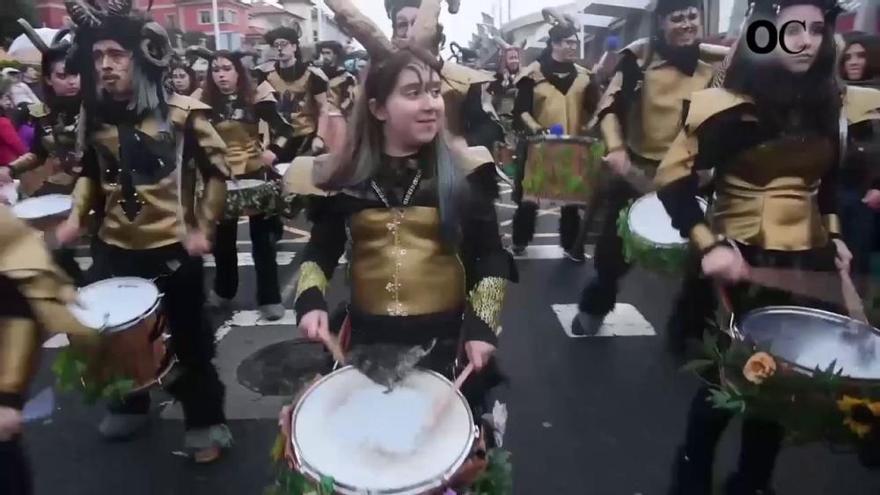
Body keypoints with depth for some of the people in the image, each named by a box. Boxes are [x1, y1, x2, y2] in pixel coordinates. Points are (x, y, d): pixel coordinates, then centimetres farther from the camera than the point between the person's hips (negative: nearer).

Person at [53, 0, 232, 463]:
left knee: (188, 339, 7)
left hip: (172, 249, -5)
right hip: (113, 247, 5)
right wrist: (76, 216, 3)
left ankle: (206, 423, 25)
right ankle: (129, 405, 44)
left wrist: (203, 228, -10)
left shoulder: (182, 113, -13)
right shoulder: (94, 116, 2)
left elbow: (217, 171, -5)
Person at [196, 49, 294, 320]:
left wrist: (275, 151, -24)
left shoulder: (256, 96, -4)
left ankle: (270, 298, 11)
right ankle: (224, 291, 34)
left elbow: (283, 129, -8)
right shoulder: (202, 100, -1)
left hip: (254, 174, -2)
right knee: (222, 238, 14)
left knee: (262, 236, 4)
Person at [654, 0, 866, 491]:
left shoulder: (829, 103, 6)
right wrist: (710, 245, -25)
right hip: (745, 262, -6)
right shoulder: (731, 107, -14)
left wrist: (834, 234, 9)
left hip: (810, 261, 6)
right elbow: (673, 180, -18)